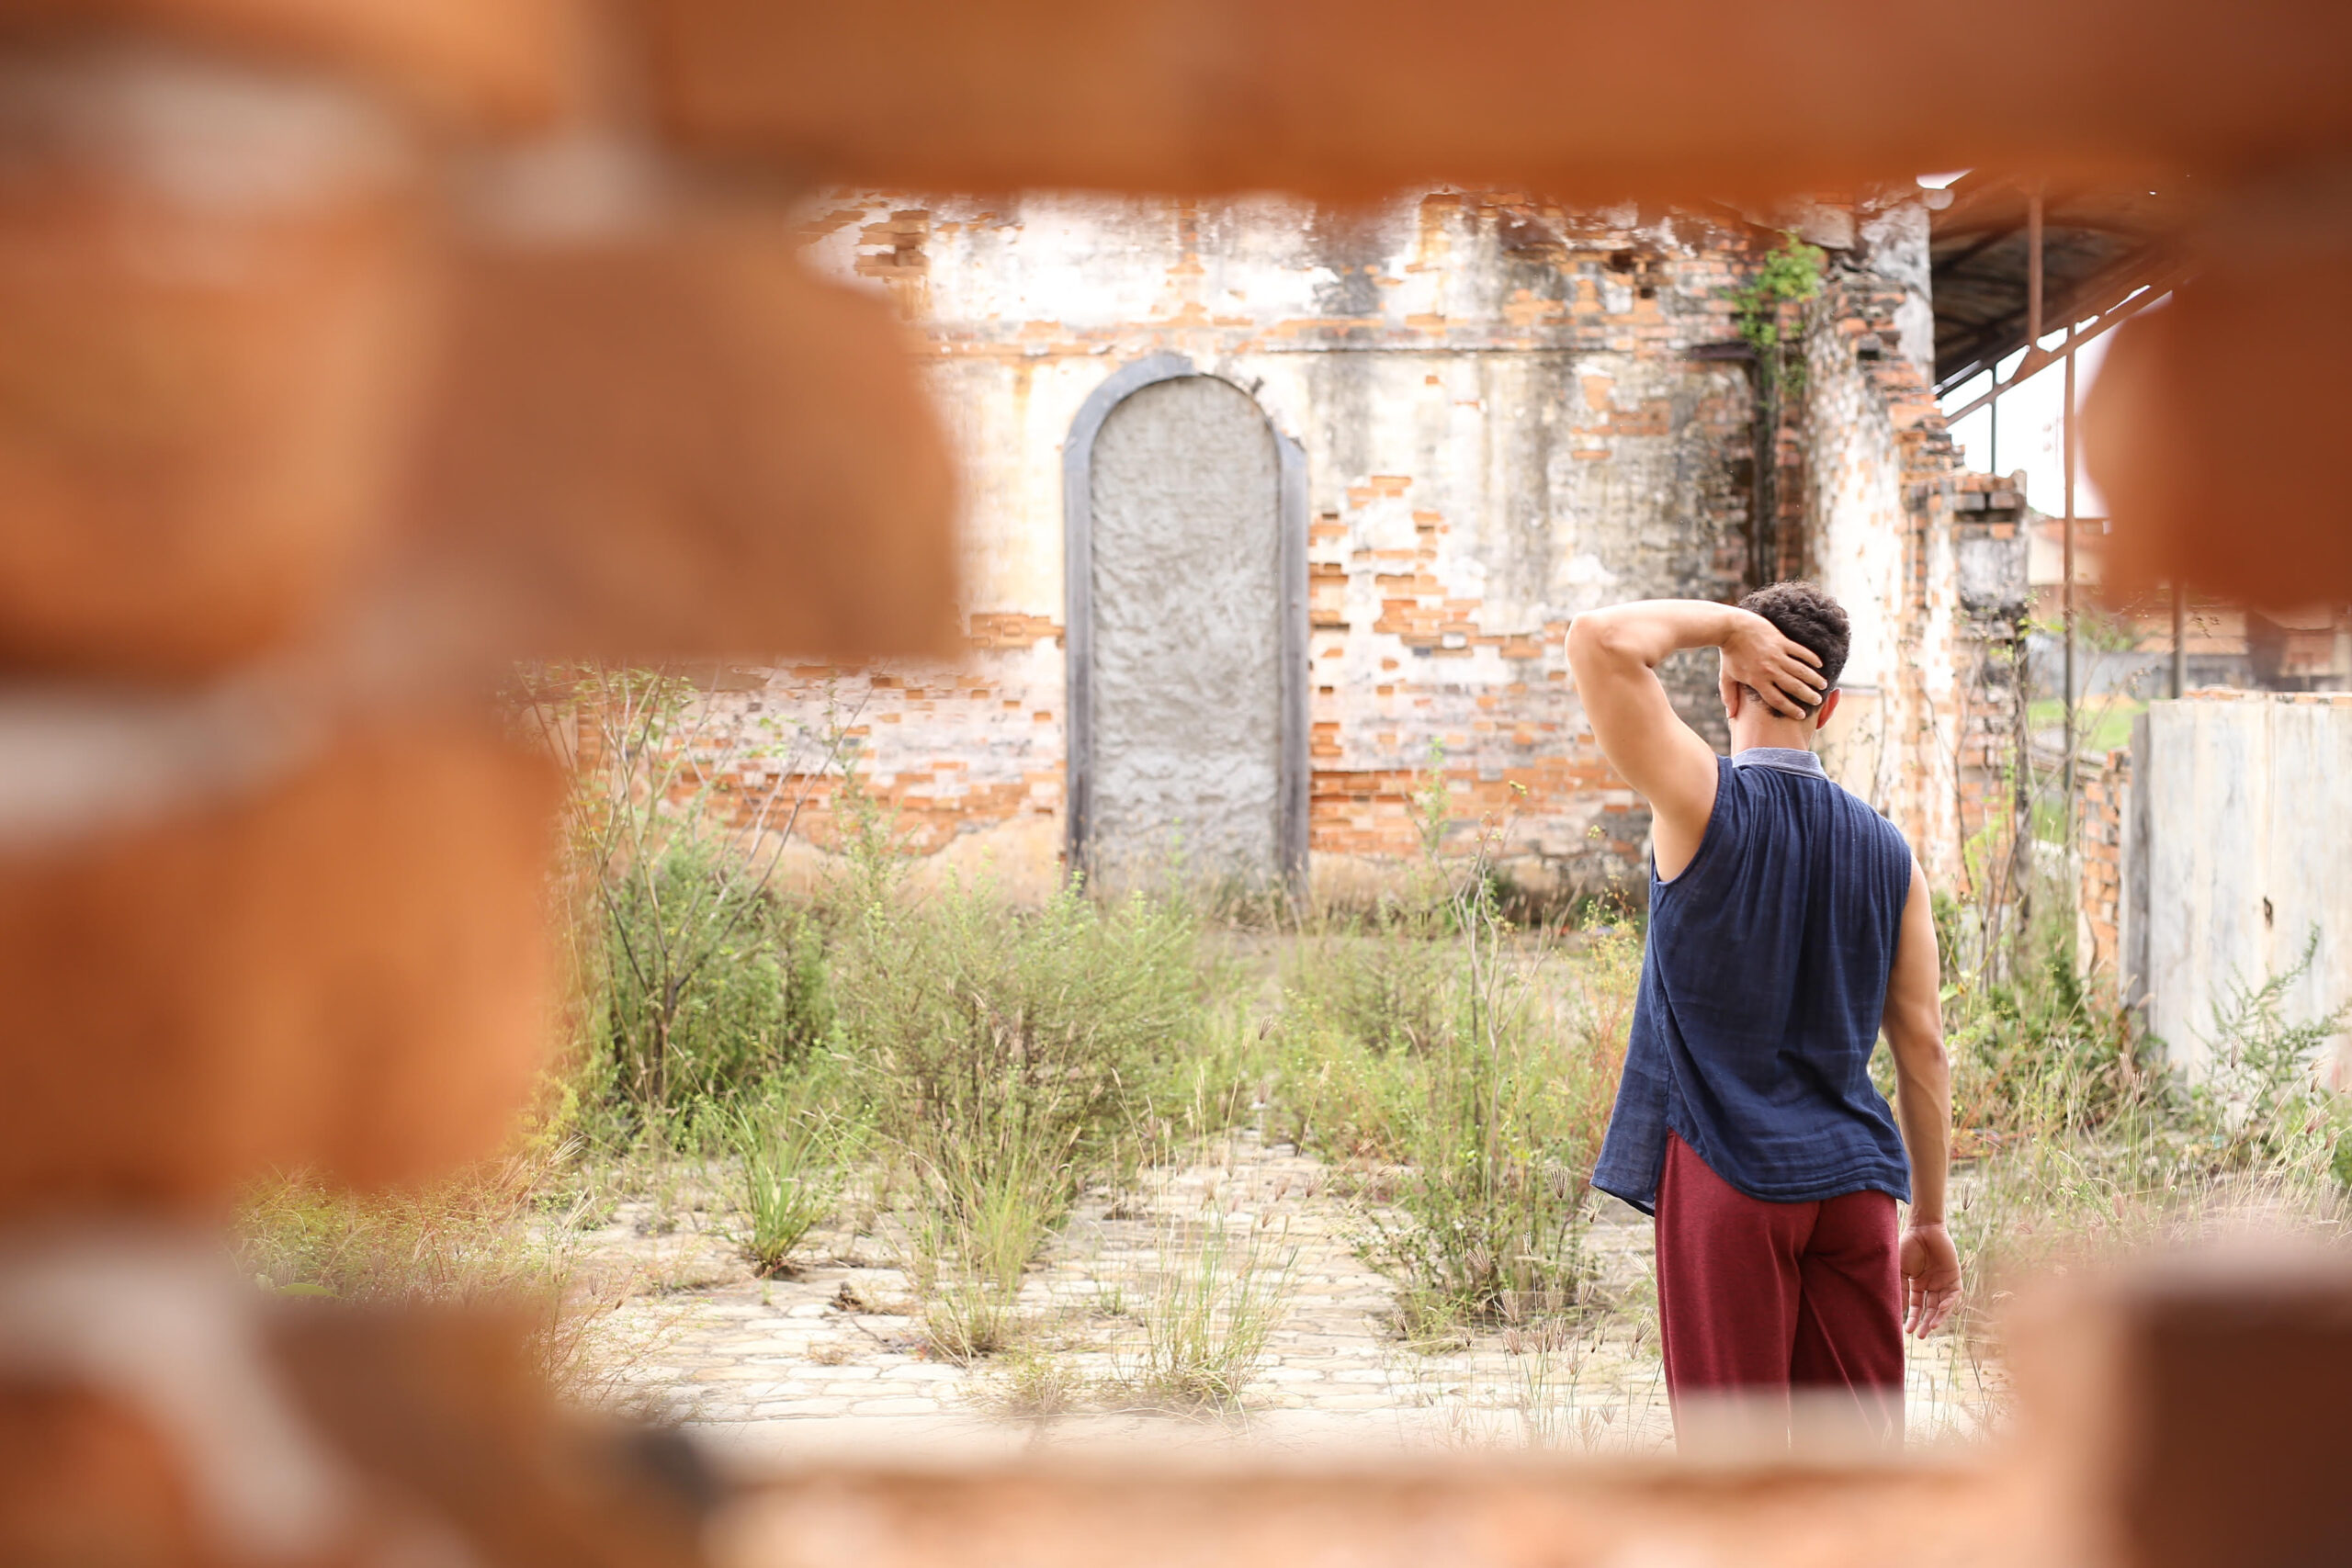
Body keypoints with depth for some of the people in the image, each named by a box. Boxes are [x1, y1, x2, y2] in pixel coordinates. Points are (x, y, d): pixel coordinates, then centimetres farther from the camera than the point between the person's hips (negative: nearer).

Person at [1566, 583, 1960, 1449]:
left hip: (1728, 1182, -4)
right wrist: (1930, 1221, 14)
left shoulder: (1709, 803, -7)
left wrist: (1724, 622, -3)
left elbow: (1601, 639, -18)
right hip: (1851, 1181, 4)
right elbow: (1922, 1045, 8)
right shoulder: (1886, 853, 7)